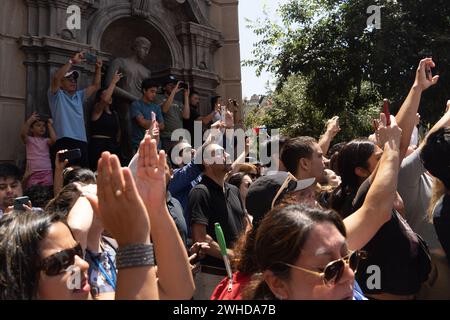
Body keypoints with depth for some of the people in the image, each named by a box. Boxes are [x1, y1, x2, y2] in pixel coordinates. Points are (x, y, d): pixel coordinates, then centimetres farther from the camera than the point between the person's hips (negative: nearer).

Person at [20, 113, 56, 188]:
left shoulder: (46, 140, 8)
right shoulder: (29, 140, 5)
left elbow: (54, 139, -14)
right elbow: (23, 134, -16)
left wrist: (50, 125, -4)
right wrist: (30, 120, -15)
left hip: (47, 172, 1)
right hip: (32, 173, -1)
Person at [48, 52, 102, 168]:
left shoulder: (79, 95, 27)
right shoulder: (57, 95, 8)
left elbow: (95, 86, 23)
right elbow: (56, 78, -9)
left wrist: (98, 68, 14)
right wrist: (72, 62, -9)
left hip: (82, 142, 6)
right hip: (64, 142, -6)